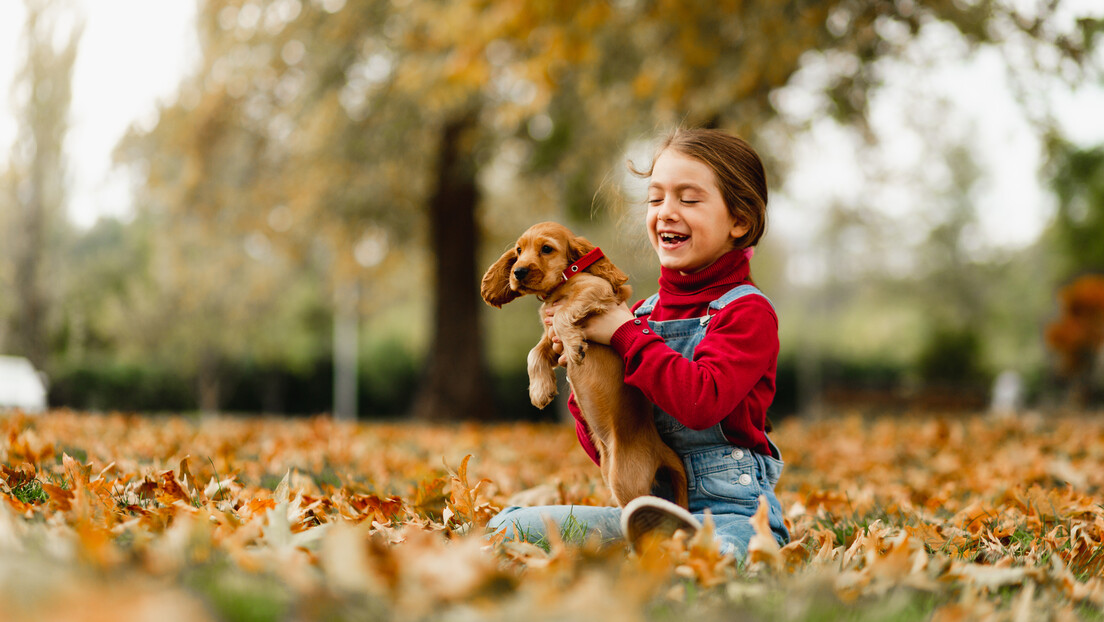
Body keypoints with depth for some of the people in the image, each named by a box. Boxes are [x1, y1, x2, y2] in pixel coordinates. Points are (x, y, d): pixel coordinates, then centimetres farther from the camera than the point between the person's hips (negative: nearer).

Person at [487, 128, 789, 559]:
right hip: (648, 501, 8)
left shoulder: (746, 312, -3)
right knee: (508, 525, -10)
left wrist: (625, 336, -13)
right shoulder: (643, 313, 17)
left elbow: (703, 402, -24)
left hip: (731, 509, -8)